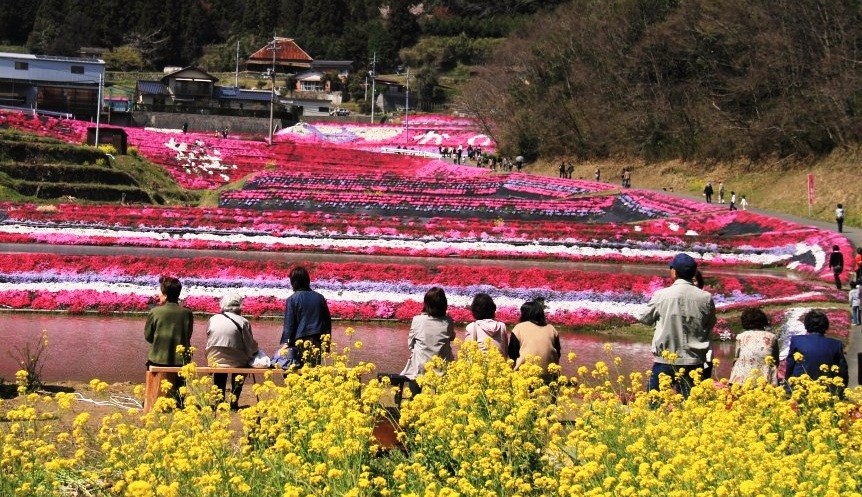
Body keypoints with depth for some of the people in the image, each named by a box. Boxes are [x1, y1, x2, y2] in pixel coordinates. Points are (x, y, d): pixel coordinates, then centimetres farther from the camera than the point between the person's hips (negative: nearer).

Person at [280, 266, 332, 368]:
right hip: (318, 341, 4)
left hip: (301, 341, -4)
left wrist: (285, 342, -4)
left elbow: (289, 324, -6)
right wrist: (326, 342, 21)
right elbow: (327, 320, 15)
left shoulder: (292, 299, -3)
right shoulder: (319, 298, 10)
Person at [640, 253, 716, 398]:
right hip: (694, 362, 2)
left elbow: (645, 319, 5)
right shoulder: (706, 298, -4)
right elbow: (710, 325, 11)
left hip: (665, 361, -2)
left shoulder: (662, 295, -9)